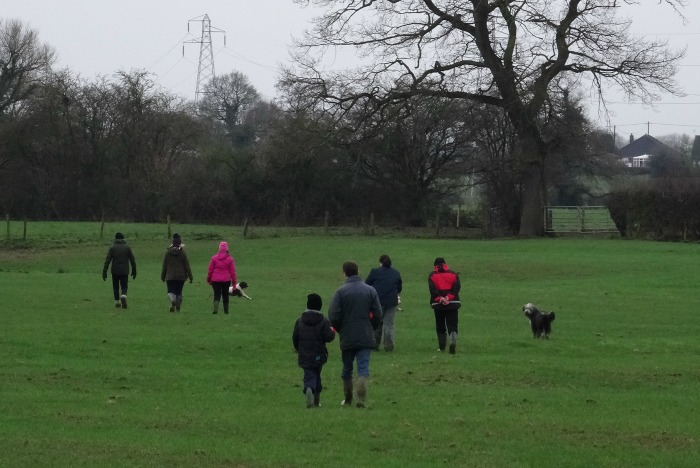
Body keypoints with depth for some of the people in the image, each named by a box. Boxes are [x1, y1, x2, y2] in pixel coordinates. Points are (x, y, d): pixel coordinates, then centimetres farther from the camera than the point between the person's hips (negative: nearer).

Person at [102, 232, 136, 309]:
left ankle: (117, 302, 14)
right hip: (124, 271, 0)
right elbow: (132, 260, 5)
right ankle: (123, 296, -27)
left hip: (115, 271, 0)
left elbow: (107, 260, -5)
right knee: (124, 287, 2)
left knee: (116, 287, 13)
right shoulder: (127, 247, 4)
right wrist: (134, 271, 14)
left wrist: (104, 272, -5)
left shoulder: (112, 247, 1)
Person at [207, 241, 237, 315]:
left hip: (215, 280, -1)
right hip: (226, 280, 1)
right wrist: (234, 282, 7)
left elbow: (210, 270, 2)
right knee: (225, 295, 15)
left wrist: (208, 279, 14)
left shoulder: (214, 258, -4)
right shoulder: (230, 259, -4)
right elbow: (232, 271, -1)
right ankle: (226, 310, 21)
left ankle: (215, 308, -22)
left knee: (217, 295, 2)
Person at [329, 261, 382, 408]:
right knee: (363, 368, -2)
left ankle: (348, 399, 23)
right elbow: (378, 315, 1)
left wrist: (340, 329, 9)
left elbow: (333, 316, -10)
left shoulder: (341, 292, -8)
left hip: (347, 337, -1)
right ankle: (361, 399, -16)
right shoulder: (370, 290, 1)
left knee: (347, 369, 14)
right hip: (366, 338, 1)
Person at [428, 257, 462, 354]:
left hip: (438, 304, -1)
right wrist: (449, 297, -10)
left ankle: (441, 347, 10)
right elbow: (456, 287, -4)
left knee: (440, 327, 11)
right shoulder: (453, 274, 9)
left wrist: (439, 299, -14)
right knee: (452, 325, 1)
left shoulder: (432, 275, 5)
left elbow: (432, 289, -9)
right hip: (453, 303, 1)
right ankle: (453, 339, -25)